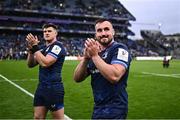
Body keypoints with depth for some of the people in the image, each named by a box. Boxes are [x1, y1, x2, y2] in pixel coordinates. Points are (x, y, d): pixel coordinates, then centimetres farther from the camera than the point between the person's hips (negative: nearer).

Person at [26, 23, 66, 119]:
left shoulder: (57, 46, -11)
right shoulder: (43, 48, 13)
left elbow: (45, 63, -23)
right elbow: (30, 64, 10)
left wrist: (35, 47, -17)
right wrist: (31, 49, -5)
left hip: (53, 88, -8)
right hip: (41, 87, 8)